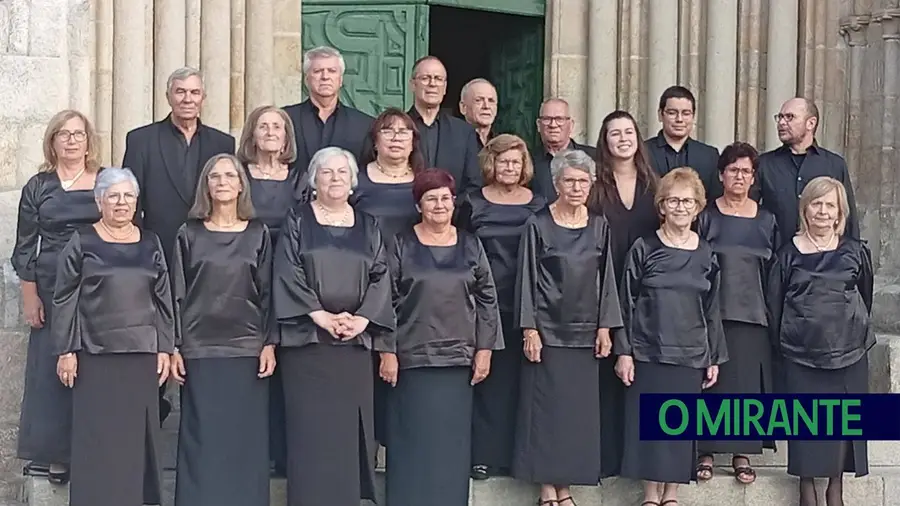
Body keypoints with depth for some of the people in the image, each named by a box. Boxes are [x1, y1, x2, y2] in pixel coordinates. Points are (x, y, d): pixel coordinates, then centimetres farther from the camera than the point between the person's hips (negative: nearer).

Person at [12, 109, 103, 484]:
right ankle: (50, 453, 10)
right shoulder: (38, 187, 5)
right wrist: (30, 296, -2)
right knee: (50, 367, 2)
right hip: (51, 288, 0)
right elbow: (25, 246, 5)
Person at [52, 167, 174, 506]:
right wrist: (65, 351, -8)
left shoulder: (150, 243, 9)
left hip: (143, 353, 3)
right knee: (98, 436, 0)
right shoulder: (82, 243, -1)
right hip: (95, 354, -3)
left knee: (139, 435, 7)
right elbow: (64, 300, -2)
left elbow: (164, 299, 10)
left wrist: (165, 348, 4)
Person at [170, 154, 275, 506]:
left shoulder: (258, 234, 6)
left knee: (246, 437, 3)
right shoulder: (189, 234, 5)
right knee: (201, 438, 1)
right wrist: (173, 347, -3)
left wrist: (269, 344, -3)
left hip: (247, 348, 0)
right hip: (199, 348, 0)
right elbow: (177, 293, 3)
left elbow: (267, 292, 5)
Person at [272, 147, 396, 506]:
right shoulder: (297, 221, 4)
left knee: (349, 426, 4)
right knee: (311, 428, -3)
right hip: (307, 338, -2)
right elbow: (288, 274, -6)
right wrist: (320, 315, -15)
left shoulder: (368, 227, 12)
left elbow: (380, 277, 5)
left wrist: (362, 319, -10)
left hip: (356, 340, 3)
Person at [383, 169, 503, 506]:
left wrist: (485, 349, 1)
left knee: (452, 437, 7)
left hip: (458, 358, 2)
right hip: (412, 357, -2)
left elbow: (487, 298, 7)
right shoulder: (401, 245, 0)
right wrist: (387, 351, -8)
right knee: (414, 437, 1)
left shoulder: (471, 246, 7)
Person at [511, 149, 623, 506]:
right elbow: (527, 279, -5)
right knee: (546, 406, 0)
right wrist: (529, 329, -10)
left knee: (580, 407, 5)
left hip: (585, 331, 4)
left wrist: (605, 327, 3)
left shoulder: (599, 226, 6)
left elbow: (606, 278, 8)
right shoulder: (539, 226, -4)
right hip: (548, 329, -3)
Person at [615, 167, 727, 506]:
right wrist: (624, 352, -8)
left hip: (690, 354, 2)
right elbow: (626, 303, -2)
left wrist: (715, 358, 8)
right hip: (648, 352, -2)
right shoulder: (644, 249, -2)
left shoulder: (706, 255, 6)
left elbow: (712, 310, 10)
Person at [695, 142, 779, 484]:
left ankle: (742, 453, 13)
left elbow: (774, 272, 11)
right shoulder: (706, 217, 2)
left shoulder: (766, 221, 9)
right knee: (711, 380, 0)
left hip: (753, 315, 2)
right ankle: (707, 451, 10)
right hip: (712, 313, -2)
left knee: (748, 381, 3)